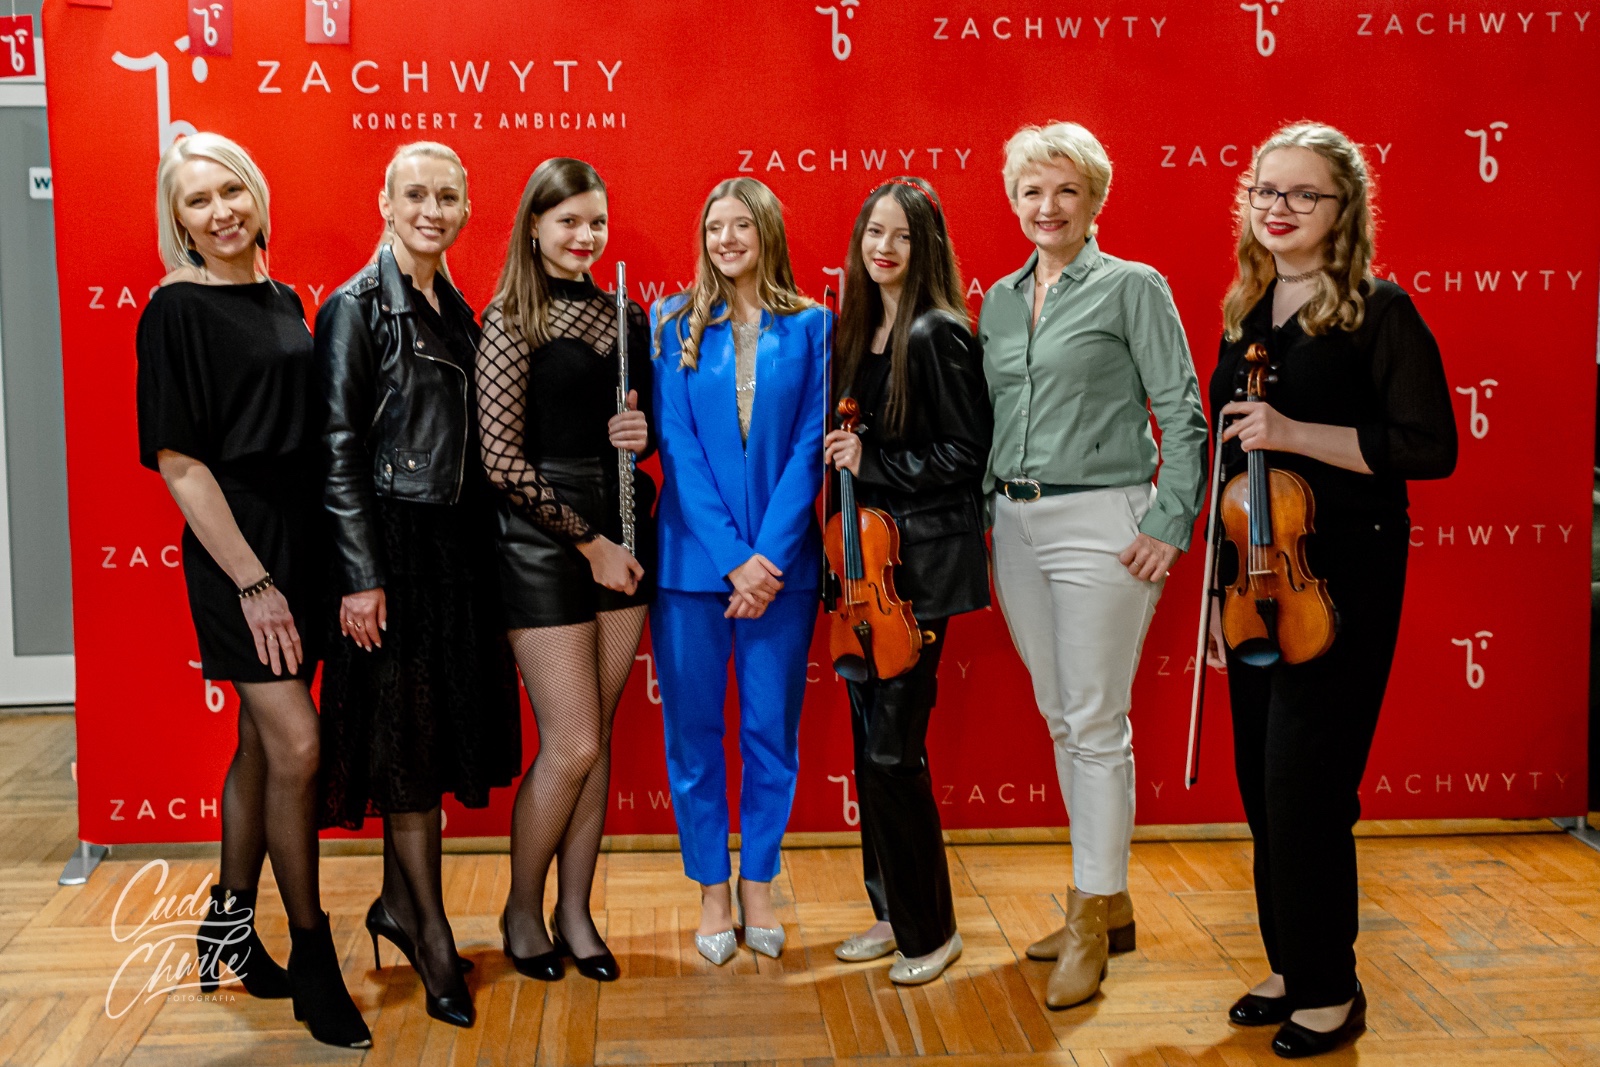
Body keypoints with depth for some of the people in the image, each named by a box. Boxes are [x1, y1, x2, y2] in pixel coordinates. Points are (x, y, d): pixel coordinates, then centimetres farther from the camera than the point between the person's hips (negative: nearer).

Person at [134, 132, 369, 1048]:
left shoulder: (284, 303, 12)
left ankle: (231, 924, 28)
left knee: (265, 742, 13)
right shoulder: (177, 309, -7)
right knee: (296, 744, -10)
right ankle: (312, 957, 5)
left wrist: (312, 564, 10)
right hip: (235, 549, -7)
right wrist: (251, 581, -16)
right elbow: (179, 461, -12)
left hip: (305, 541, 7)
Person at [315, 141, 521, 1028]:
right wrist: (359, 577, -17)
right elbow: (338, 450, -12)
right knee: (405, 732, 0)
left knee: (442, 721, 12)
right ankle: (433, 938, 11)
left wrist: (483, 545, 11)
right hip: (393, 545, -7)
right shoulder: (356, 308, -8)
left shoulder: (457, 310, 13)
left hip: (456, 543, 7)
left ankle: (399, 902, 28)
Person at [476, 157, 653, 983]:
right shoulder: (511, 320, -6)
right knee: (571, 745, -4)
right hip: (542, 542, -5)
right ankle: (522, 910, 18)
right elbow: (502, 458, -12)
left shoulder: (628, 317, 11)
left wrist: (646, 433, -5)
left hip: (622, 537, 5)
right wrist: (589, 542, -12)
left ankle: (575, 911, 23)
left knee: (596, 740, 9)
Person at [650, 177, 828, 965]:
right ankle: (710, 891, 21)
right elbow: (677, 445, -3)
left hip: (782, 562, 0)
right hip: (693, 562, 0)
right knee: (693, 730, 6)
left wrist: (769, 555, -11)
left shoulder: (811, 327, 4)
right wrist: (733, 561, -11)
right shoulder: (674, 324, 4)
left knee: (772, 730, 7)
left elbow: (809, 445, -1)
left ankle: (757, 885, 23)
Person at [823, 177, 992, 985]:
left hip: (920, 562, -8)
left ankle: (930, 931, 11)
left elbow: (965, 453, -13)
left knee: (892, 749, -6)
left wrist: (874, 466, -15)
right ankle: (894, 913, 26)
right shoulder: (857, 332, 13)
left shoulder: (938, 334, -11)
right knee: (869, 740, 12)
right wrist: (845, 458, 2)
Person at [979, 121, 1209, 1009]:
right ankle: (1109, 902, 25)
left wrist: (1169, 523, -14)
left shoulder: (1133, 288, -3)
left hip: (1099, 520, -6)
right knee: (1059, 717, 12)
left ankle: (1090, 919, 9)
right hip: (1016, 525, 7)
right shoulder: (999, 299, 14)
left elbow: (1182, 413, -7)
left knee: (1096, 722, -3)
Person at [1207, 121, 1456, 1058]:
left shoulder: (1378, 311, -8)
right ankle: (1290, 965, 27)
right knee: (1263, 781, 11)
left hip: (1340, 576, -6)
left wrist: (1296, 433, -22)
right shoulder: (1246, 315, 12)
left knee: (1304, 782, -6)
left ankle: (1329, 991, 11)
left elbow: (1431, 447, -14)